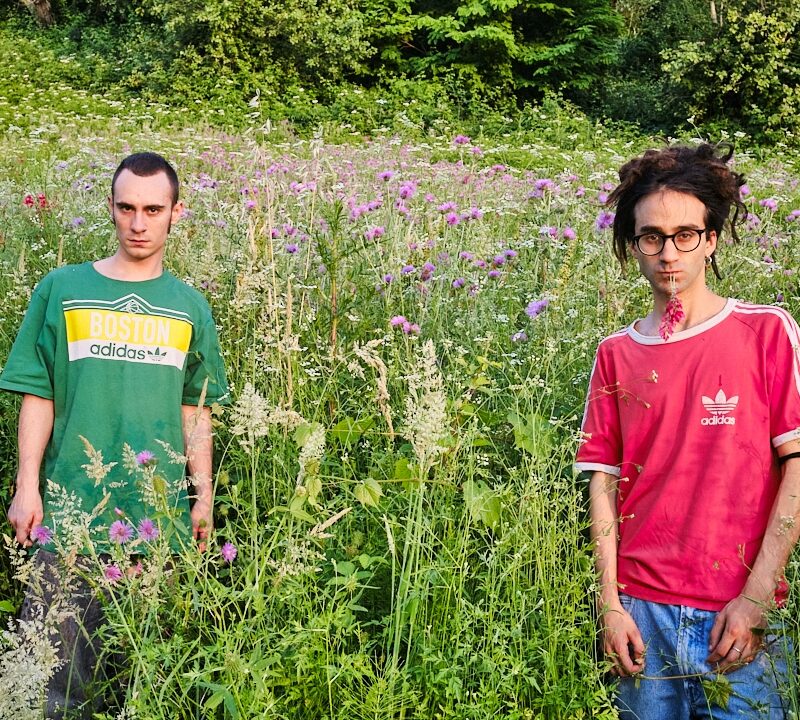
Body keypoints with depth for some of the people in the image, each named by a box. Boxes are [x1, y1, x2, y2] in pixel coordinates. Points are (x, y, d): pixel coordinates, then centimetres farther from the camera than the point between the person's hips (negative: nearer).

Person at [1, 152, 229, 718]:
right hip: (70, 507, -1)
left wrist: (204, 495, 8)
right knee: (60, 655, 1)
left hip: (162, 514, 2)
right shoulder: (62, 290, 3)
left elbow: (195, 410, 12)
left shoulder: (189, 307, 8)